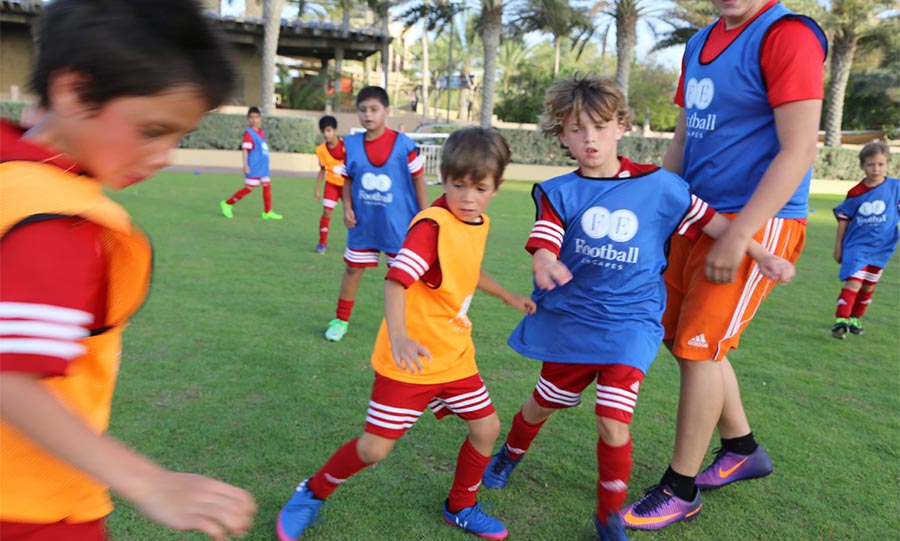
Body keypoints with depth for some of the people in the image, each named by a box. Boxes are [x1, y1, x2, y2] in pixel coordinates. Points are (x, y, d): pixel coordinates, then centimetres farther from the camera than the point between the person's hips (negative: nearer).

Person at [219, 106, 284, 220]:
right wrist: (245, 165, -23)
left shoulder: (261, 132, 13)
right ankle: (227, 203, 6)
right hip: (253, 168, -8)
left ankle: (267, 212, 16)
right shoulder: (248, 133, -11)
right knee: (249, 188, -6)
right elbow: (244, 150, -16)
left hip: (263, 167, 8)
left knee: (267, 186, 8)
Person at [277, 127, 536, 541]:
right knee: (374, 447, -2)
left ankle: (461, 507, 34)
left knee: (486, 427, 10)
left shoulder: (479, 224, 4)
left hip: (455, 355, 8)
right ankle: (313, 493, 26)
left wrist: (509, 297, 32)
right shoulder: (432, 224, -22)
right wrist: (399, 336, -50)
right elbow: (396, 280, -34)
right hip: (411, 360, -7)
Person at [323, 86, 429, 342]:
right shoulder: (350, 145, -4)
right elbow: (348, 179, 8)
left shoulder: (404, 144, -12)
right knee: (353, 269, 12)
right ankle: (340, 320, 28)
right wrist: (347, 207, -6)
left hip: (398, 224, -3)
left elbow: (418, 179, -4)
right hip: (363, 223, 3)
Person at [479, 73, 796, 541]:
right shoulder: (558, 193, -6)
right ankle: (510, 454, 52)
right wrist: (545, 263, -44)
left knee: (613, 420, -10)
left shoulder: (657, 184, -4)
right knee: (545, 401, 19)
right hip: (567, 318, 1)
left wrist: (762, 255, -1)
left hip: (629, 322, -1)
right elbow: (543, 243, -21)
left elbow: (709, 220, 4)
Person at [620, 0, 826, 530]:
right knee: (682, 337, 13)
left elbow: (799, 151, -19)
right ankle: (741, 450, 35)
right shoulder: (700, 44, 13)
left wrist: (736, 237, -22)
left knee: (699, 347, -6)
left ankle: (680, 490, 12)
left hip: (757, 225, -8)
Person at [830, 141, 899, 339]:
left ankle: (855, 319, 28)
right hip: (857, 246, -2)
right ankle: (841, 320, -17)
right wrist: (838, 246, 3)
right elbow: (843, 219, 1)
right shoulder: (856, 193, -7)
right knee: (853, 282, -16)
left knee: (868, 287, 13)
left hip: (881, 248, 2)